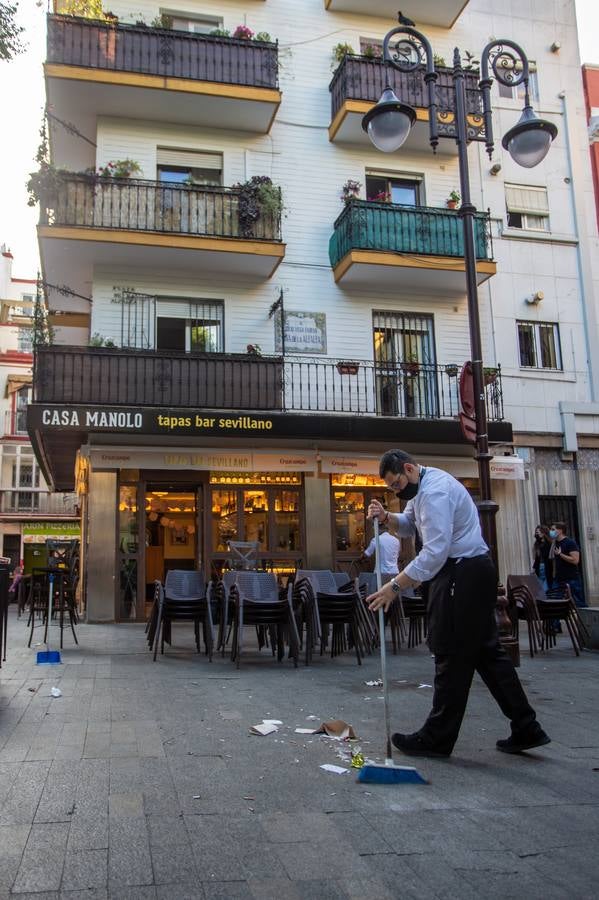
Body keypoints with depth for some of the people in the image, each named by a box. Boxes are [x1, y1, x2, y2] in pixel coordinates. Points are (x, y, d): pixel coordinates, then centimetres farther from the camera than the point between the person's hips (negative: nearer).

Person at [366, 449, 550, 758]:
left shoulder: (435, 491, -20)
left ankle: (437, 739, 7)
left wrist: (394, 586, -28)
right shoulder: (423, 486, 14)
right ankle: (526, 729, 18)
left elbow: (434, 552, -28)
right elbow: (408, 525, 24)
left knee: (453, 654, -3)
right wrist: (386, 517, 2)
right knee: (485, 649, 13)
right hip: (471, 572, 11)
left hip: (463, 576, -11)